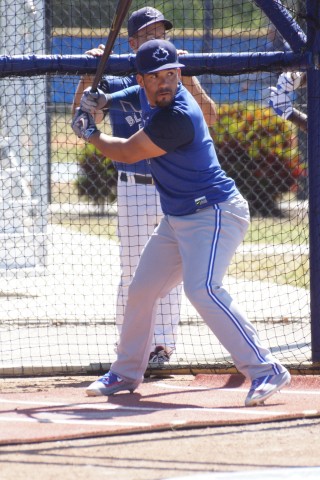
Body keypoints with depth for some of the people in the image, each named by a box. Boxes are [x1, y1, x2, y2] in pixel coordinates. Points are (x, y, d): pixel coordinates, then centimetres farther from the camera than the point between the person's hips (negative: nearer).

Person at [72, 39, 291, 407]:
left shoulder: (177, 117, -25)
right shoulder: (148, 94, 2)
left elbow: (128, 153, -13)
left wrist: (91, 135, 4)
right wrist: (103, 101, 9)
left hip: (214, 214, -10)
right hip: (177, 220, 10)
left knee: (201, 288, -28)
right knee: (140, 291, 16)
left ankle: (266, 371, -28)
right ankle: (126, 373, 34)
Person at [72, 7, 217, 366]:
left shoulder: (176, 84, 6)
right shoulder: (117, 86, 1)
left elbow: (210, 117, -7)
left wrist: (187, 77, -16)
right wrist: (89, 73, -23)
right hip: (134, 191, -2)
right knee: (133, 273, 0)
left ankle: (162, 343, 11)